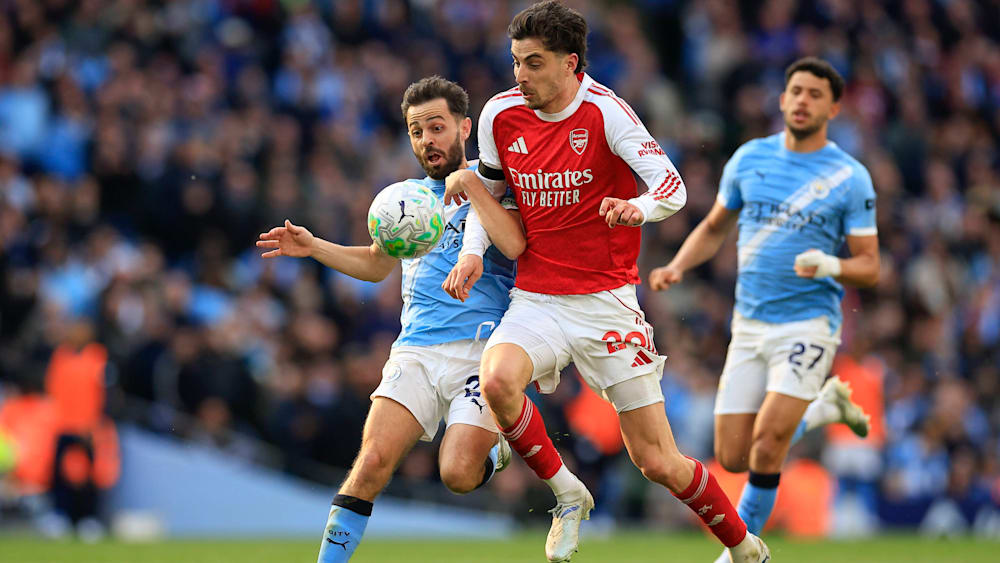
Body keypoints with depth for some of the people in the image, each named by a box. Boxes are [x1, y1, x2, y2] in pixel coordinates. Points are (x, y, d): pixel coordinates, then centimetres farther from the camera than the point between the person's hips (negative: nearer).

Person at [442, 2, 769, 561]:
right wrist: (472, 253, 3)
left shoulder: (603, 111, -12)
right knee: (497, 379, -31)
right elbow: (489, 192, 19)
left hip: (606, 300, -3)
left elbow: (672, 186, -19)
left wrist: (639, 207, -41)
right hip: (535, 299, 3)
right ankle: (567, 494, -6)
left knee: (658, 462, -3)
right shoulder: (500, 115, 2)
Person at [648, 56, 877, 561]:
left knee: (766, 446, -18)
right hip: (750, 326, 5)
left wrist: (830, 266, -25)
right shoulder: (750, 158, 7)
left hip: (808, 325, -4)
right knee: (732, 458, 3)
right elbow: (715, 226, 20)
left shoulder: (850, 178, -4)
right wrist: (676, 267, 3)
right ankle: (826, 406, 28)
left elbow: (869, 268, -3)